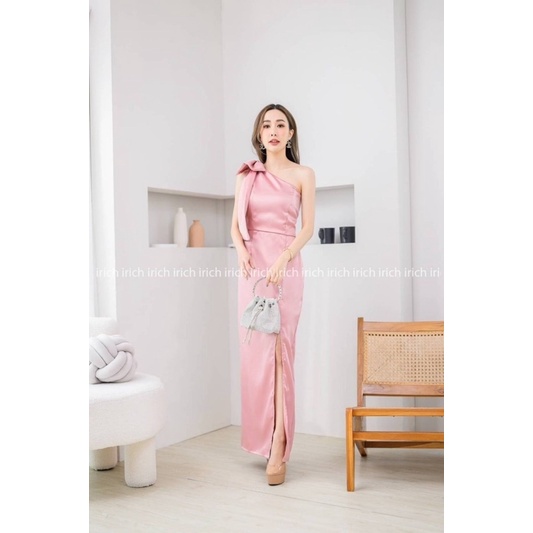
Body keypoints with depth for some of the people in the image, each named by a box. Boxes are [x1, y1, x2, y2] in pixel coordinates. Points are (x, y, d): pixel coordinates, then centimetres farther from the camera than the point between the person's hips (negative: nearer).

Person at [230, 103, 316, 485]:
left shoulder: (303, 175, 6)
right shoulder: (247, 175, 14)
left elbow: (308, 227, 0)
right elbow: (236, 224, 12)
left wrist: (283, 259, -15)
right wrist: (241, 251, -8)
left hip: (286, 266, -3)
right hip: (253, 265, 3)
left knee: (279, 348, -8)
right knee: (254, 349, 1)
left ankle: (279, 447, -5)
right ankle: (264, 436, 13)